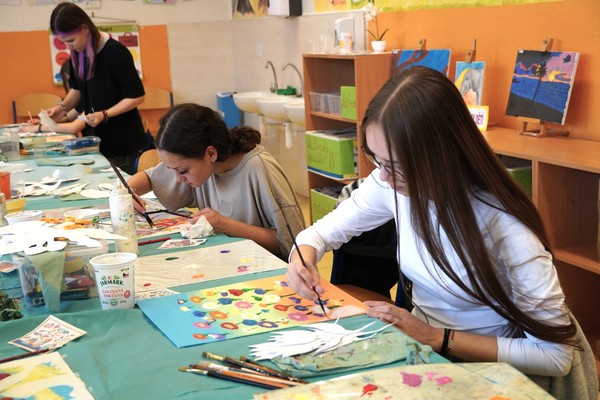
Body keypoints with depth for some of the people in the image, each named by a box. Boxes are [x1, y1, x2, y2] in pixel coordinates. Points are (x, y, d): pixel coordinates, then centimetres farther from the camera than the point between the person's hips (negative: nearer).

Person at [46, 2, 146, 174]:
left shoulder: (116, 52, -18)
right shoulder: (78, 53, 3)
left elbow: (136, 96, -15)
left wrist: (104, 115, -23)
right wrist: (63, 107, 3)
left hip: (122, 140, -6)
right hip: (95, 138, 6)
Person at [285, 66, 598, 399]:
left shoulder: (504, 227, -28)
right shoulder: (392, 182, -12)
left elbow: (556, 355, -22)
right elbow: (325, 230, 5)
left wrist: (437, 339, -25)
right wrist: (304, 256, -18)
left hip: (491, 363, -4)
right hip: (422, 342, 4)